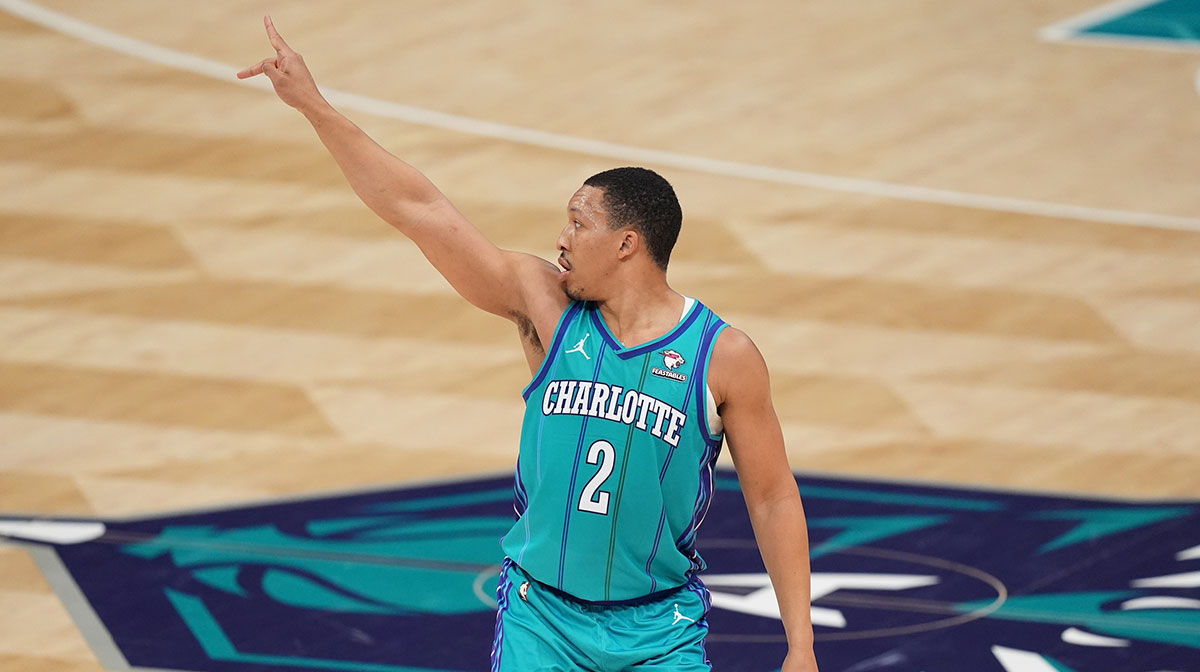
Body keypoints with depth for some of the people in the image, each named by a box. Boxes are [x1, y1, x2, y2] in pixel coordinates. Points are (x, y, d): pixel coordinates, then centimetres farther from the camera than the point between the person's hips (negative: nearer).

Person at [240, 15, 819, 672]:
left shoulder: (723, 358, -8)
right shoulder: (547, 306, -3)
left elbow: (773, 499, -2)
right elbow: (420, 211, -5)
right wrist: (315, 106, -8)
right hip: (540, 618, 1)